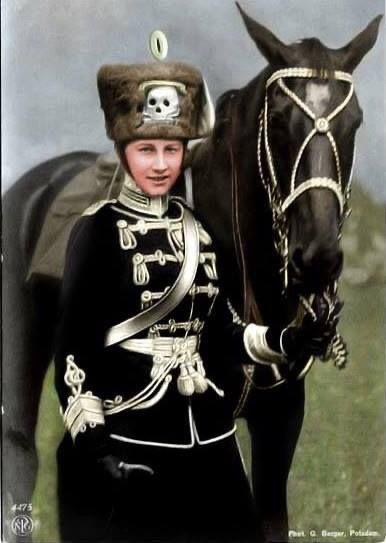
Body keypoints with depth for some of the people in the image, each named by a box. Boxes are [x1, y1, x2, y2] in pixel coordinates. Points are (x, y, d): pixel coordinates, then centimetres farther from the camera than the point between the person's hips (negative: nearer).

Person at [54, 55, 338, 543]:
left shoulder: (199, 229, 10)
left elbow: (217, 334, 12)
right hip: (126, 439, -6)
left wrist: (285, 341, -4)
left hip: (208, 435, 6)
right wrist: (90, 440, -18)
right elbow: (72, 345, -10)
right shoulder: (97, 230, -7)